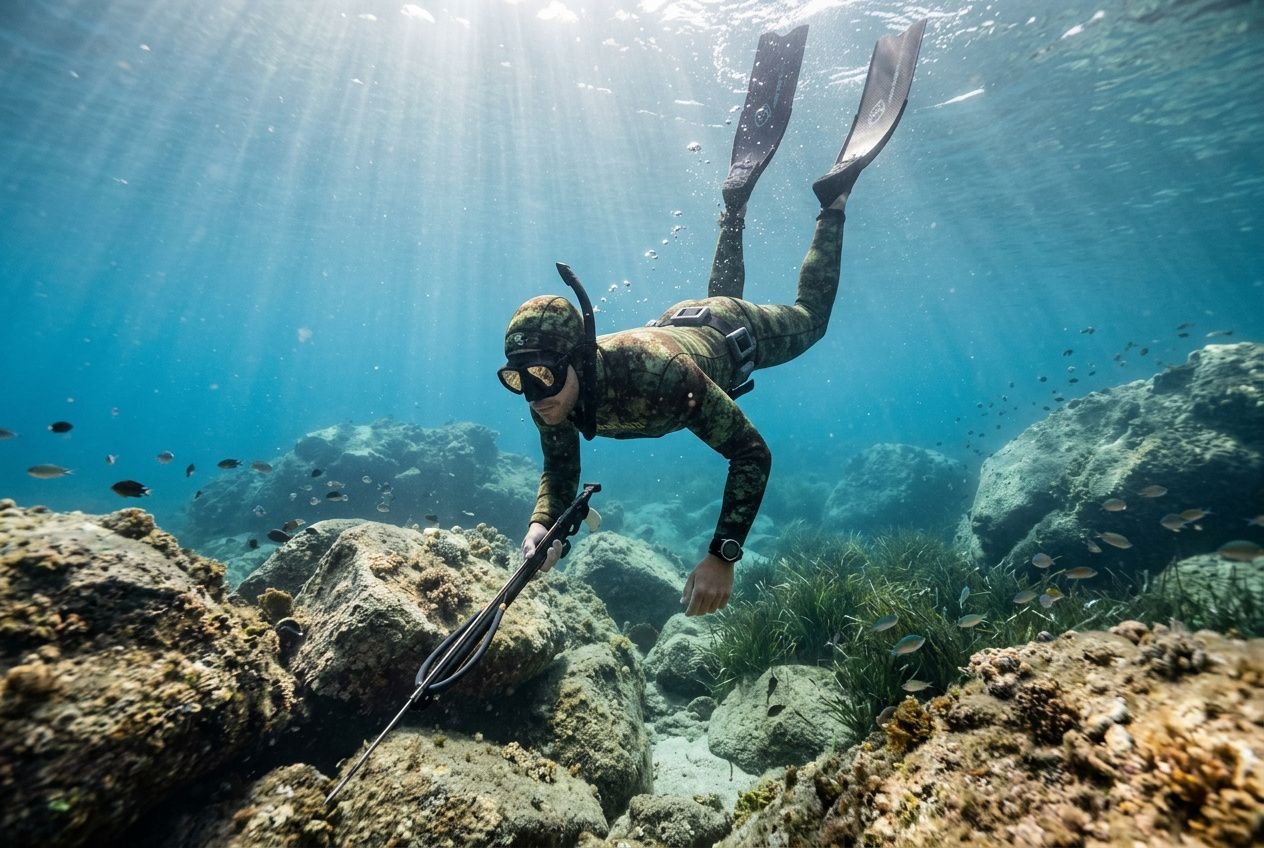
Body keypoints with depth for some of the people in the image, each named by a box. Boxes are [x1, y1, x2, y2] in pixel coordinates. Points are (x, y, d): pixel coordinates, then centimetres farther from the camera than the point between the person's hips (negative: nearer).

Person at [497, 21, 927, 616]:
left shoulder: (653, 371, -47)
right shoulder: (551, 398, -30)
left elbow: (753, 454, -39)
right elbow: (560, 473, -13)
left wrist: (722, 555, -45)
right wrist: (542, 526, -33)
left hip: (735, 336, -4)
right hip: (679, 323, 4)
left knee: (808, 315, 24)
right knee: (719, 295, 37)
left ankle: (835, 191, 33)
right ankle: (739, 187, 48)